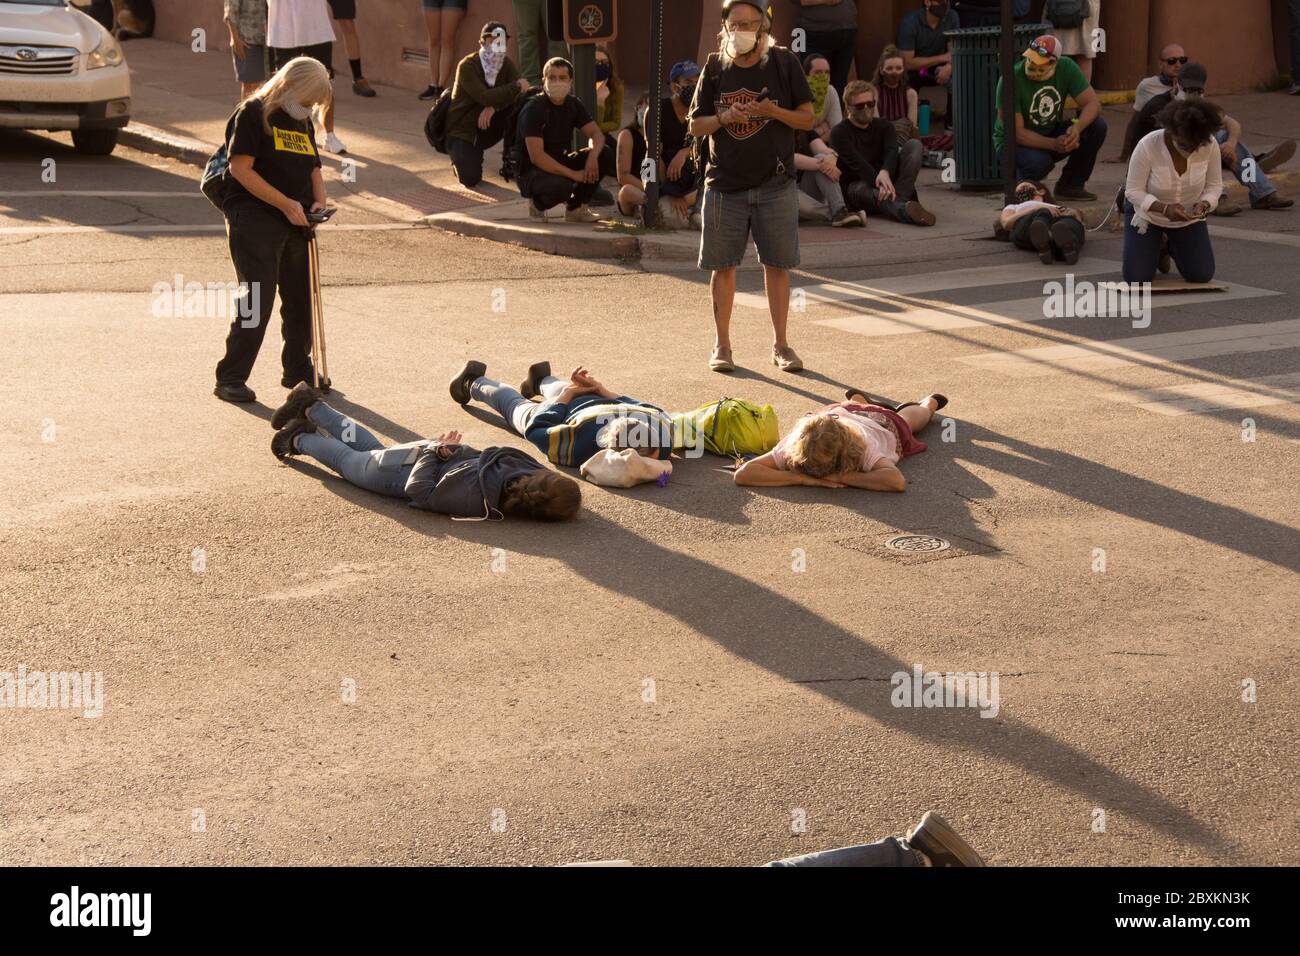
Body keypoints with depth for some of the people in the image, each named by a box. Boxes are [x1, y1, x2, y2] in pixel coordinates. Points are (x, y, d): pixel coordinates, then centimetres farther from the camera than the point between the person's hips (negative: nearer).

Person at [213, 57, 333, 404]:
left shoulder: (303, 122, 17)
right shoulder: (253, 114, -7)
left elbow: (313, 167, 24)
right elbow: (241, 168, -14)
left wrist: (319, 200, 2)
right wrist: (285, 203, -18)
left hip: (296, 222, 8)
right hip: (254, 219, -8)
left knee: (302, 297, 11)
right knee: (257, 297, -13)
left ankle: (298, 372, 25)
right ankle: (230, 379, -6)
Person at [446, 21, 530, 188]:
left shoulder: (506, 63, -2)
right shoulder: (467, 66, -19)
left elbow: (521, 91, -20)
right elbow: (485, 97, -33)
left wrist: (493, 107, -33)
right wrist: (516, 86, -29)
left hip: (487, 126, 5)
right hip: (462, 130, -5)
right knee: (470, 178, -26)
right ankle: (461, 158, 11)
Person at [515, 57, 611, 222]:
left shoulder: (573, 104, 3)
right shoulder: (533, 108, -19)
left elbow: (596, 134, -1)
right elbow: (536, 156, -26)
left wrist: (593, 156, -25)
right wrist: (573, 174, -28)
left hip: (559, 164, 7)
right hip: (531, 173, -7)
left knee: (603, 156, -11)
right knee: (561, 186, -38)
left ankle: (576, 208, 2)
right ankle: (537, 203, -2)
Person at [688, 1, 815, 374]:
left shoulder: (783, 63, -1)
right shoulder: (715, 67, 3)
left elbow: (807, 118, 1)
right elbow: (695, 125, 6)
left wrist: (772, 111, -17)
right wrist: (725, 118, -13)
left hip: (775, 183, -1)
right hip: (725, 183, 1)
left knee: (777, 265, 3)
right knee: (722, 266, 4)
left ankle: (780, 344, 13)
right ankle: (721, 345, 16)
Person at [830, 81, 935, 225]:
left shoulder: (885, 126, 11)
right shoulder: (839, 133, -2)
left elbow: (892, 152, -11)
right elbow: (858, 164, -18)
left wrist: (885, 172, -36)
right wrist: (880, 184, -36)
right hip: (855, 185, -4)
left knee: (914, 145, -14)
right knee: (862, 189, -41)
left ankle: (898, 200, -36)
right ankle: (903, 209, -71)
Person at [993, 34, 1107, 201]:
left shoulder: (1066, 68, -12)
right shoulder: (1012, 79, -26)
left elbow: (1093, 103, -13)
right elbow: (1016, 132, -26)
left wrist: (1077, 127, -35)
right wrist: (1054, 144, -38)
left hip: (1052, 133, 5)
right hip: (1015, 143, -5)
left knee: (1098, 126, -17)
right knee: (1038, 162, -39)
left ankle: (1071, 185, 0)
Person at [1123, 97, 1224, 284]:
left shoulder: (1210, 145, -24)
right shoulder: (1147, 146, -33)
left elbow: (1214, 185, -10)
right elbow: (1134, 191, -25)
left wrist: (1204, 204, -31)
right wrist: (1165, 209, -39)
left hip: (1187, 216, 3)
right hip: (1147, 211, -2)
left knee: (1201, 275, -6)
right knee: (1137, 277, -14)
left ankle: (1169, 245, 26)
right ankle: (1156, 246, 22)